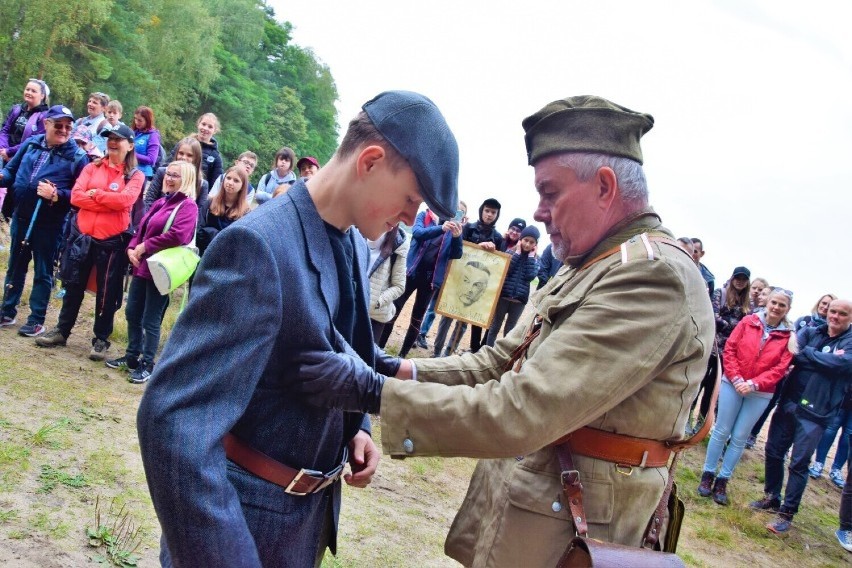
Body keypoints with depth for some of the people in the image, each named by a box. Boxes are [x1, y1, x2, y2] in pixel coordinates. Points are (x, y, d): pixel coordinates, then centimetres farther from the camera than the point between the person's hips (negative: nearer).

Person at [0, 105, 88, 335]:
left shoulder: (77, 157, -8)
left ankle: (36, 320, 16)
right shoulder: (30, 144, 4)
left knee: (43, 272, 6)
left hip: (49, 224, -4)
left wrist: (57, 195, -24)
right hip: (21, 217, 5)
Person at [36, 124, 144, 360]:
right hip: (82, 235, 4)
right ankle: (62, 331, 27)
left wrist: (94, 193, -10)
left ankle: (101, 339, 17)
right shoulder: (92, 168, 8)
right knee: (73, 285, 13)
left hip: (112, 241, -3)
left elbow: (125, 200, -19)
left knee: (107, 292, 4)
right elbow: (76, 196, -5)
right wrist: (110, 203, -15)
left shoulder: (135, 176, -1)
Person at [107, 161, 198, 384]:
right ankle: (132, 356, 30)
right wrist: (132, 248, -2)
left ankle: (147, 365, 12)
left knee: (151, 320, -1)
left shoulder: (188, 206, -10)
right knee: (132, 313, 15)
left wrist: (144, 247, -16)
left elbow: (178, 235, -24)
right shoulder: (160, 202, 16)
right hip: (141, 266, 8)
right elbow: (142, 228, 18)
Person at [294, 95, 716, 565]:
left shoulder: (652, 274, -21)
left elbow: (521, 413, -28)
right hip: (513, 505, 8)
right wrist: (401, 370, -2)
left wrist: (374, 393, -24)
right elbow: (498, 364, 11)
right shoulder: (590, 267, 11)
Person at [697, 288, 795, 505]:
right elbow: (730, 349, -2)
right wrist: (736, 378, -12)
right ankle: (707, 475, 16)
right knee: (721, 431, 5)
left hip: (761, 393, 0)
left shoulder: (789, 336, -2)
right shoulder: (748, 322, -1)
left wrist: (753, 384, -17)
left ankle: (722, 481, 16)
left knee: (739, 438, 6)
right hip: (733, 385, 0)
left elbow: (780, 369, -7)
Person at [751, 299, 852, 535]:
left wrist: (804, 354, -11)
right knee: (773, 452, 12)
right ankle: (772, 499, 30)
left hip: (816, 412, -4)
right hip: (788, 403, 4)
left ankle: (787, 513, 8)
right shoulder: (810, 333, 10)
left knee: (799, 463, -2)